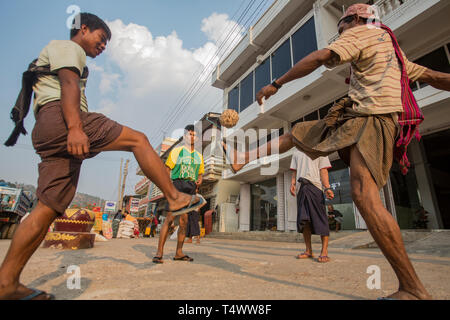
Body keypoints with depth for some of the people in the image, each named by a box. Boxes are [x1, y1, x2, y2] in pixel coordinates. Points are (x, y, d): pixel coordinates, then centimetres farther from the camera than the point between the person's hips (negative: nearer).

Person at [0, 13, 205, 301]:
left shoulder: (65, 54, 39)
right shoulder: (67, 47, 10)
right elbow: (68, 83, -11)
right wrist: (75, 127, -27)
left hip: (51, 135, 10)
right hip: (59, 118, -9)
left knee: (50, 207, 1)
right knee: (138, 140, -9)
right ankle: (175, 198, -11)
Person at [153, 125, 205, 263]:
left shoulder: (199, 156, 20)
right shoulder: (177, 151, 6)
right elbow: (167, 170, 1)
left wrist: (199, 181, 2)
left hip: (191, 189, 5)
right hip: (178, 184, -4)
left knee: (184, 222, 6)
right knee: (170, 218, -14)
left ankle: (179, 253, 15)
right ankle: (159, 252, -8)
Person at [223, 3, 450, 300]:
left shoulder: (359, 33, 3)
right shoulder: (392, 48, 31)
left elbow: (321, 57, -14)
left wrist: (276, 84, -11)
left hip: (373, 118, -10)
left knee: (364, 195, -22)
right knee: (298, 132, 10)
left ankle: (413, 289, -14)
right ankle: (243, 158, 16)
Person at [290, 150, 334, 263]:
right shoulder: (297, 152, 22)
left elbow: (323, 170, 2)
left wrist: (327, 188, -10)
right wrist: (292, 183, 2)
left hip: (315, 185, -3)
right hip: (301, 187, 4)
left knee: (320, 218, -5)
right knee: (303, 220, 2)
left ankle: (324, 252, 1)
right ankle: (308, 251, 11)